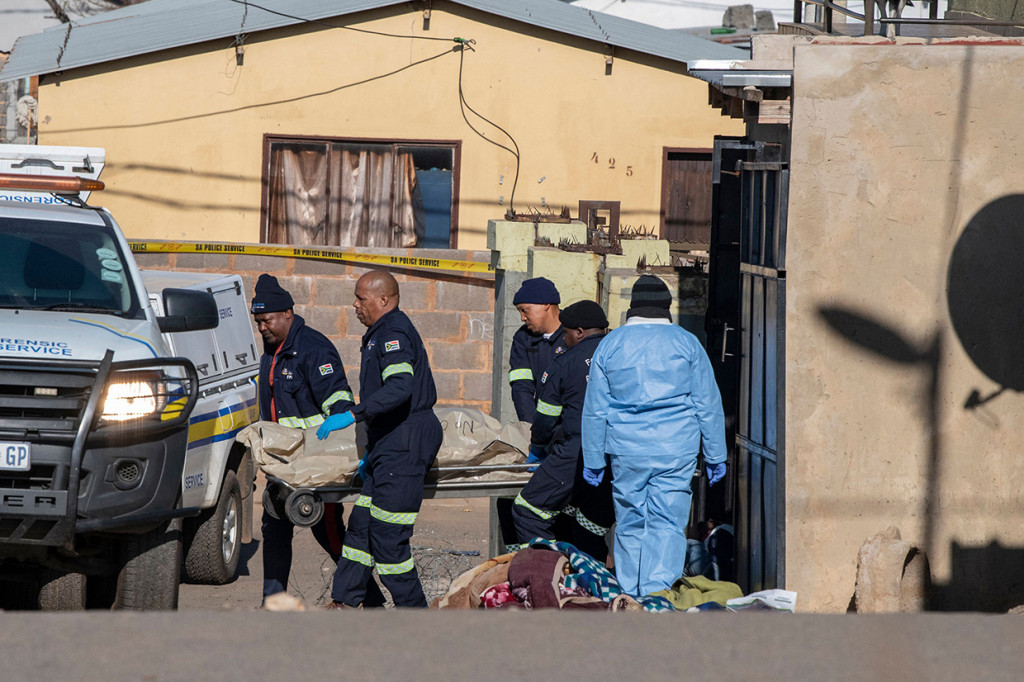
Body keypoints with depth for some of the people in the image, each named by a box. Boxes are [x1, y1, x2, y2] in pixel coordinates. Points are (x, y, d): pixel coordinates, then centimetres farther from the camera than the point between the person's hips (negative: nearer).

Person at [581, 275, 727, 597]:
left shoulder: (610, 344, 6)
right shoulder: (686, 343, 3)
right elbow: (708, 404, 4)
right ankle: (657, 594, -14)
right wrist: (715, 456, 10)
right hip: (676, 450, -1)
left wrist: (593, 460, 13)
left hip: (626, 451, 1)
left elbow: (594, 410, 7)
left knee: (630, 525, 10)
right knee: (667, 525, -2)